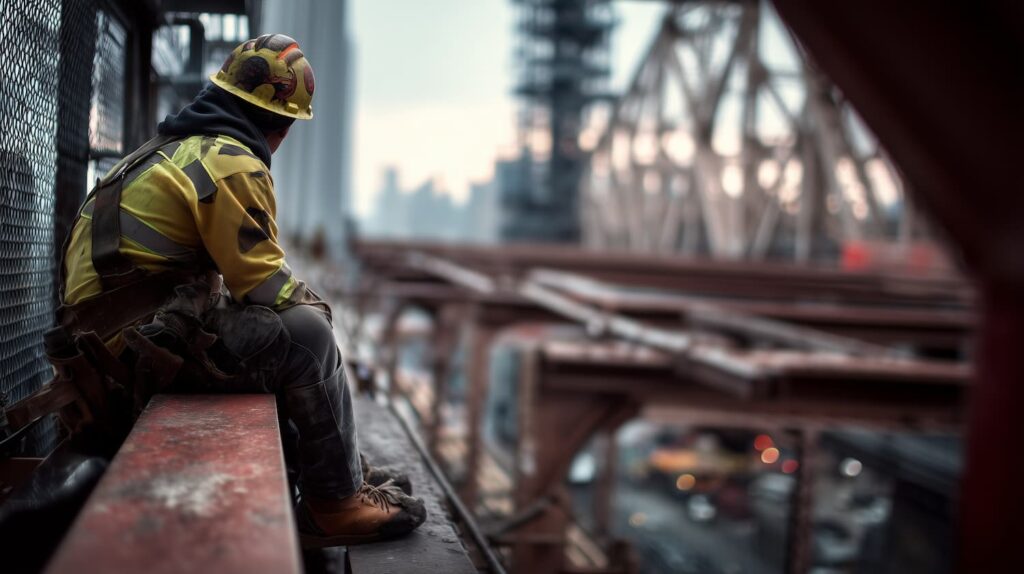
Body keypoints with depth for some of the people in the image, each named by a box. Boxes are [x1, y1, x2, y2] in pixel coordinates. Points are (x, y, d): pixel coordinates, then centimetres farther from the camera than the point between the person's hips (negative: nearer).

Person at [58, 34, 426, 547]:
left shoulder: (175, 149, 17)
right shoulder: (232, 164, -13)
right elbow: (266, 283, -13)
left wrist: (301, 303, 15)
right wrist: (315, 306, 7)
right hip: (144, 341, -10)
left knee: (281, 337, 22)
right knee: (305, 335, -13)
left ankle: (345, 471, 22)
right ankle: (336, 503, -3)